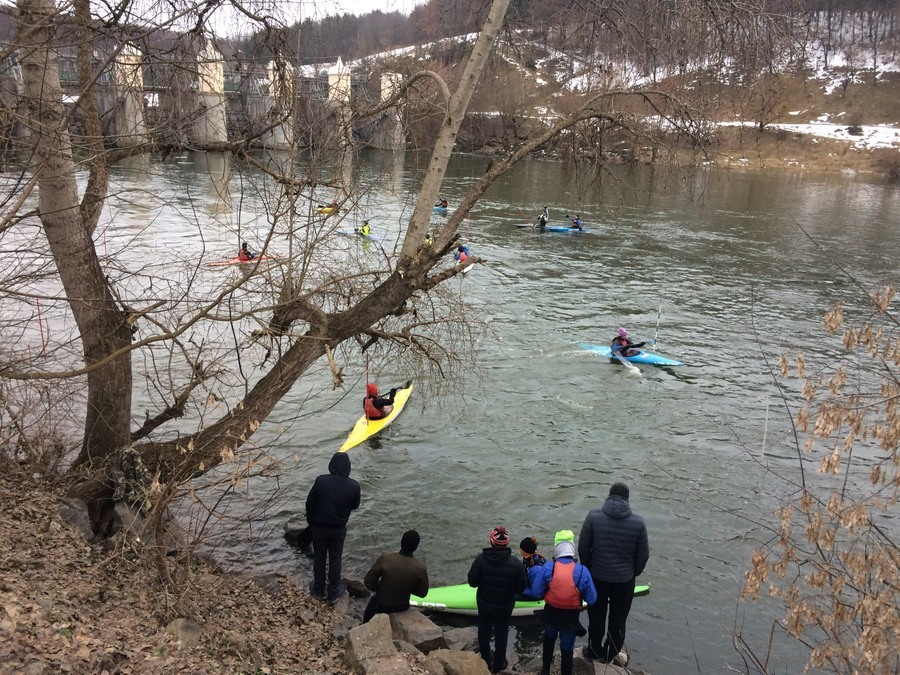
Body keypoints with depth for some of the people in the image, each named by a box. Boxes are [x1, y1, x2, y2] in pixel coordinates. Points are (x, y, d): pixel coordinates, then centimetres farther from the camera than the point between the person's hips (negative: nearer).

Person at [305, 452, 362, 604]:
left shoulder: (321, 481, -19)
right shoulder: (353, 486, -17)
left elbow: (309, 503, -8)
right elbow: (355, 506, 1)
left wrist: (310, 521, 9)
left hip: (319, 527, 0)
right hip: (339, 529, 0)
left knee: (319, 558, 18)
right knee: (335, 559, 17)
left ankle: (319, 590, 32)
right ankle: (333, 593, 27)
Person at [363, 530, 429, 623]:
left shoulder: (385, 559, -27)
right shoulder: (420, 567, -25)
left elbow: (368, 582, -16)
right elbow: (422, 593, -9)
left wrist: (381, 587, 2)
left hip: (381, 606, -2)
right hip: (402, 607, 2)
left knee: (372, 601, 34)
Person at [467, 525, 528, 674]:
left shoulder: (481, 559, -24)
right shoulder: (515, 564, -25)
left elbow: (473, 582, -16)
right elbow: (521, 587, -14)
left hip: (484, 603, 1)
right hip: (505, 606, -1)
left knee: (484, 630, 24)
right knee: (501, 633, 20)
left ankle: (486, 660, 41)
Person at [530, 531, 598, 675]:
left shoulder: (547, 568, -17)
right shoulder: (582, 571, -18)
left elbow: (538, 593, -9)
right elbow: (591, 600, -11)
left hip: (550, 613, 2)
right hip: (571, 617, -2)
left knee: (549, 640, 30)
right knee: (567, 649, 17)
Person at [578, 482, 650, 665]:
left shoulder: (594, 516, -16)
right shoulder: (638, 522, -13)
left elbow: (583, 547, -9)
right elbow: (643, 555, -4)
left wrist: (588, 568, 8)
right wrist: (633, 573, 13)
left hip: (597, 577, 0)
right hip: (625, 579, 0)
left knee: (596, 616, 20)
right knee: (618, 619, 20)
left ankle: (595, 651, 36)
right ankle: (611, 654, 33)